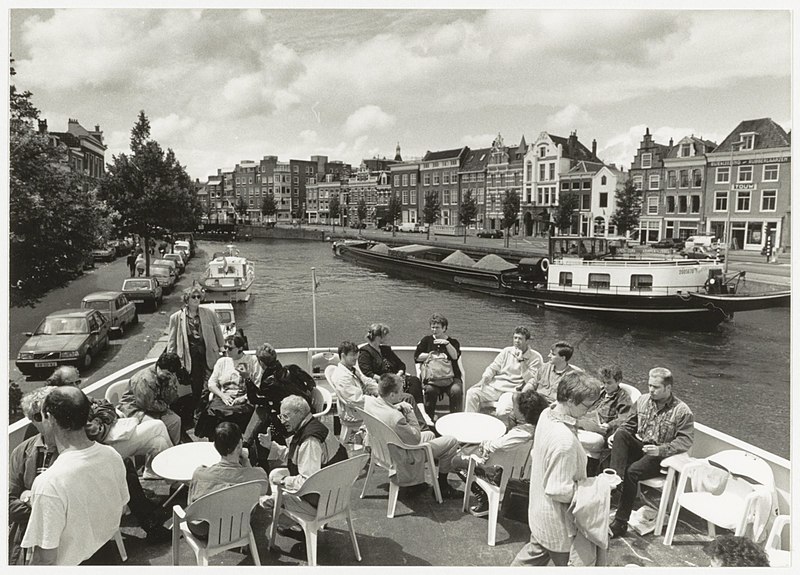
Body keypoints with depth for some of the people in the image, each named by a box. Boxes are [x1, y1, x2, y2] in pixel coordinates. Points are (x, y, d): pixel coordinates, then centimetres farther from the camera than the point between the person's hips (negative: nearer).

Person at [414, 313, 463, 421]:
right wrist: (430, 355, -1)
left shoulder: (453, 342, 14)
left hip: (451, 376, 0)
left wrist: (447, 343, -17)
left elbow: (455, 356, -5)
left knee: (456, 391, -31)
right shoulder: (427, 340, 17)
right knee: (430, 390, -32)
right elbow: (417, 356, 9)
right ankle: (429, 420, -19)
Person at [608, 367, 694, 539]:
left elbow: (686, 440, -13)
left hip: (659, 456, -5)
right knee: (621, 434, -25)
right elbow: (629, 424, 14)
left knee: (632, 471, -30)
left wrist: (661, 449, -26)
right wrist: (615, 435, -5)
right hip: (639, 446, 5)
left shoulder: (682, 411, -9)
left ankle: (621, 522, -21)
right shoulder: (643, 400, 7)